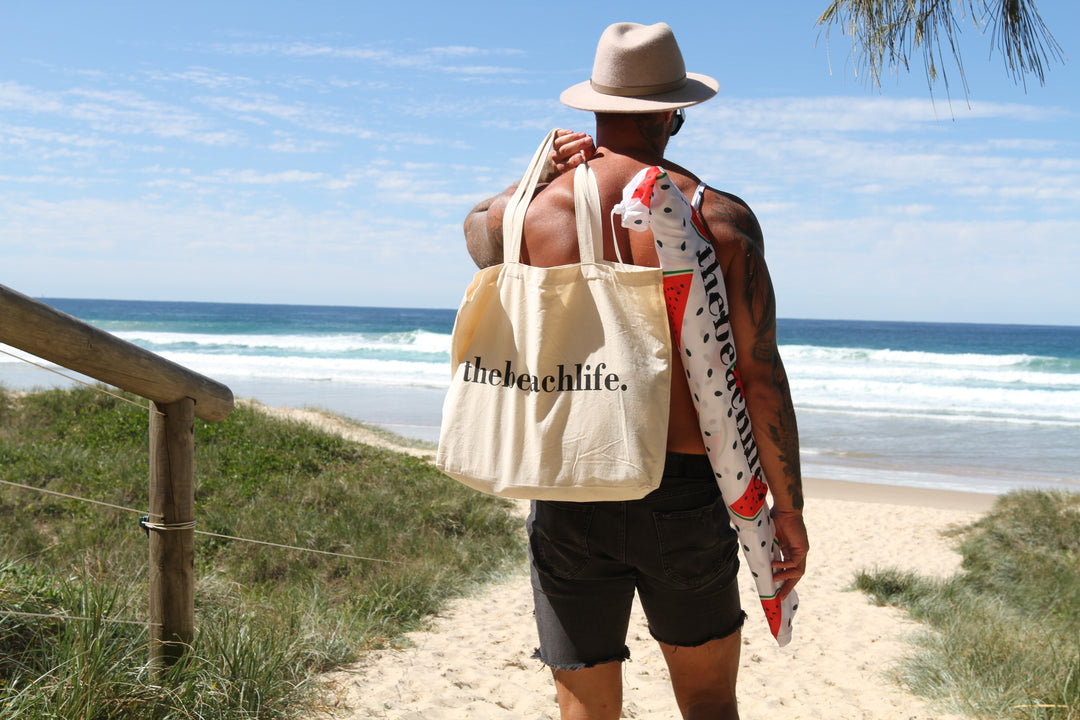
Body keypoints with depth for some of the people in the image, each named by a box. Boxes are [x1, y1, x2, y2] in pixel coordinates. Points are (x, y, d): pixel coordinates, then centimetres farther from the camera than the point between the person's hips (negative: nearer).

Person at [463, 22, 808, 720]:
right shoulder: (723, 217, -5)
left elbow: (478, 223, 23)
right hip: (687, 497, 0)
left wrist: (541, 176, 8)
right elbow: (763, 379, -7)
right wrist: (789, 509, 2)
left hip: (570, 498, 1)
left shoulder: (535, 211, -3)